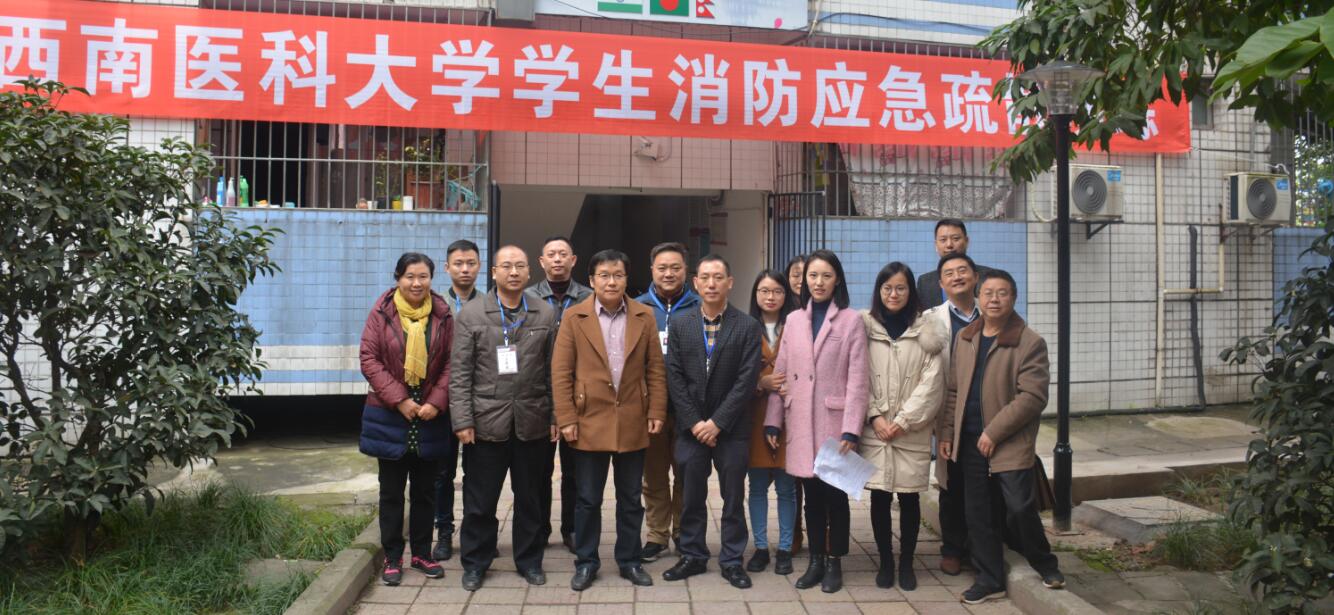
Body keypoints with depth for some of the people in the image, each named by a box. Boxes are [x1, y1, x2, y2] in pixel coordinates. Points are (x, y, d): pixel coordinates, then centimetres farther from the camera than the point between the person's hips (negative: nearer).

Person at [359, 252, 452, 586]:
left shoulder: (443, 316, 0)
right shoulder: (381, 313, -4)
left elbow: (451, 362, -1)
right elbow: (369, 359, -8)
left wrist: (436, 402, -12)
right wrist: (399, 399, -14)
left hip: (430, 417, 2)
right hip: (389, 416, -2)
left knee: (425, 490, 12)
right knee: (391, 491, 8)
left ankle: (421, 553, 25)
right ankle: (392, 558, 20)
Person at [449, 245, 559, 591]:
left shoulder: (546, 315, 5)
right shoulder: (470, 315, 1)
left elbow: (553, 371, 5)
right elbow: (460, 373, -2)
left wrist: (556, 418, 2)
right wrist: (462, 420, -8)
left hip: (532, 423, 2)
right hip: (486, 422, -1)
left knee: (530, 498, 13)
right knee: (480, 501, 8)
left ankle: (529, 561, 28)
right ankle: (475, 563, 25)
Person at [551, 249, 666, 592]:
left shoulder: (644, 316, 3)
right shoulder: (574, 317, -2)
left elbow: (655, 369, 5)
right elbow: (560, 372, -4)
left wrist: (656, 412, -2)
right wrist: (566, 419, -8)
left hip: (632, 424, 2)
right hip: (590, 422, -1)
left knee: (631, 498, 12)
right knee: (588, 499, 9)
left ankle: (629, 561, 26)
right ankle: (586, 563, 24)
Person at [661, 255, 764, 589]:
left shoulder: (748, 327, -4)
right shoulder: (680, 324, 3)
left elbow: (747, 380, -9)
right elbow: (674, 377, 0)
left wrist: (717, 422, -12)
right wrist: (695, 422, -8)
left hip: (731, 428, -1)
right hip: (690, 427, 2)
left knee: (733, 498, 7)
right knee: (692, 496, 10)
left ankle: (732, 560, 20)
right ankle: (693, 556, 25)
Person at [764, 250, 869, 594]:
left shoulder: (851, 321, -2)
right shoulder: (793, 321, 9)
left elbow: (857, 380, -7)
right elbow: (780, 374, 8)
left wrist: (851, 429, -13)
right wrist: (773, 421, 3)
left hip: (834, 422, -3)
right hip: (801, 423, 3)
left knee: (835, 494, 6)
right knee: (811, 495, 10)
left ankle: (834, 563, 19)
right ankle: (816, 561, 22)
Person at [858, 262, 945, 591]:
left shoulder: (926, 330, 2)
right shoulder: (865, 327, 3)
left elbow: (931, 382, -3)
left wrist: (903, 420, -9)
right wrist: (874, 416, -9)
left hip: (912, 431, 0)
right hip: (874, 429, 0)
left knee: (909, 498, 5)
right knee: (879, 497, 5)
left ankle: (906, 564, 21)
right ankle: (885, 562, 20)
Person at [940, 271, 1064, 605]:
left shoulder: (1030, 342, -9)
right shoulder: (964, 338, 9)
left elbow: (1033, 396, -16)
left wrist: (994, 432, -17)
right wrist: (948, 433, 9)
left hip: (1011, 444, -5)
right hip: (970, 442, 5)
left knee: (1020, 509, -2)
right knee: (977, 513, 9)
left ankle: (1044, 564, 27)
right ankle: (990, 579, 23)